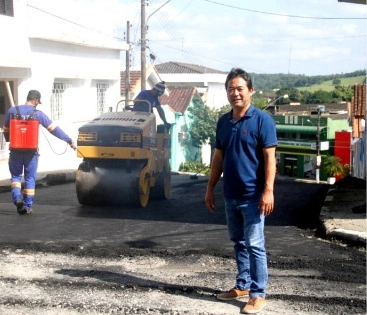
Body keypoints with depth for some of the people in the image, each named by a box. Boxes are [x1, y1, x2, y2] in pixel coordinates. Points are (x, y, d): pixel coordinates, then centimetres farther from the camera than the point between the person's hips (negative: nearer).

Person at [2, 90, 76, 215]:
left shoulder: (12, 111, 1)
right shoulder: (38, 114, -6)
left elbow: (6, 129, 11)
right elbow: (54, 129, -4)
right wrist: (69, 141, 0)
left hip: (15, 150, 1)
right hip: (31, 151, -1)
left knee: (16, 176, 13)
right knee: (30, 178, 8)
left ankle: (17, 198, -11)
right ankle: (27, 206, 10)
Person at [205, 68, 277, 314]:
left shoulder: (262, 120, -9)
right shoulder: (223, 122, 9)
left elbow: (269, 157, -12)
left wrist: (268, 191, -19)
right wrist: (210, 188, 13)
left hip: (252, 196, -6)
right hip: (231, 195, 6)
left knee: (254, 245, -3)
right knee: (238, 243, 16)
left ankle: (258, 294, 4)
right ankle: (243, 285, 28)